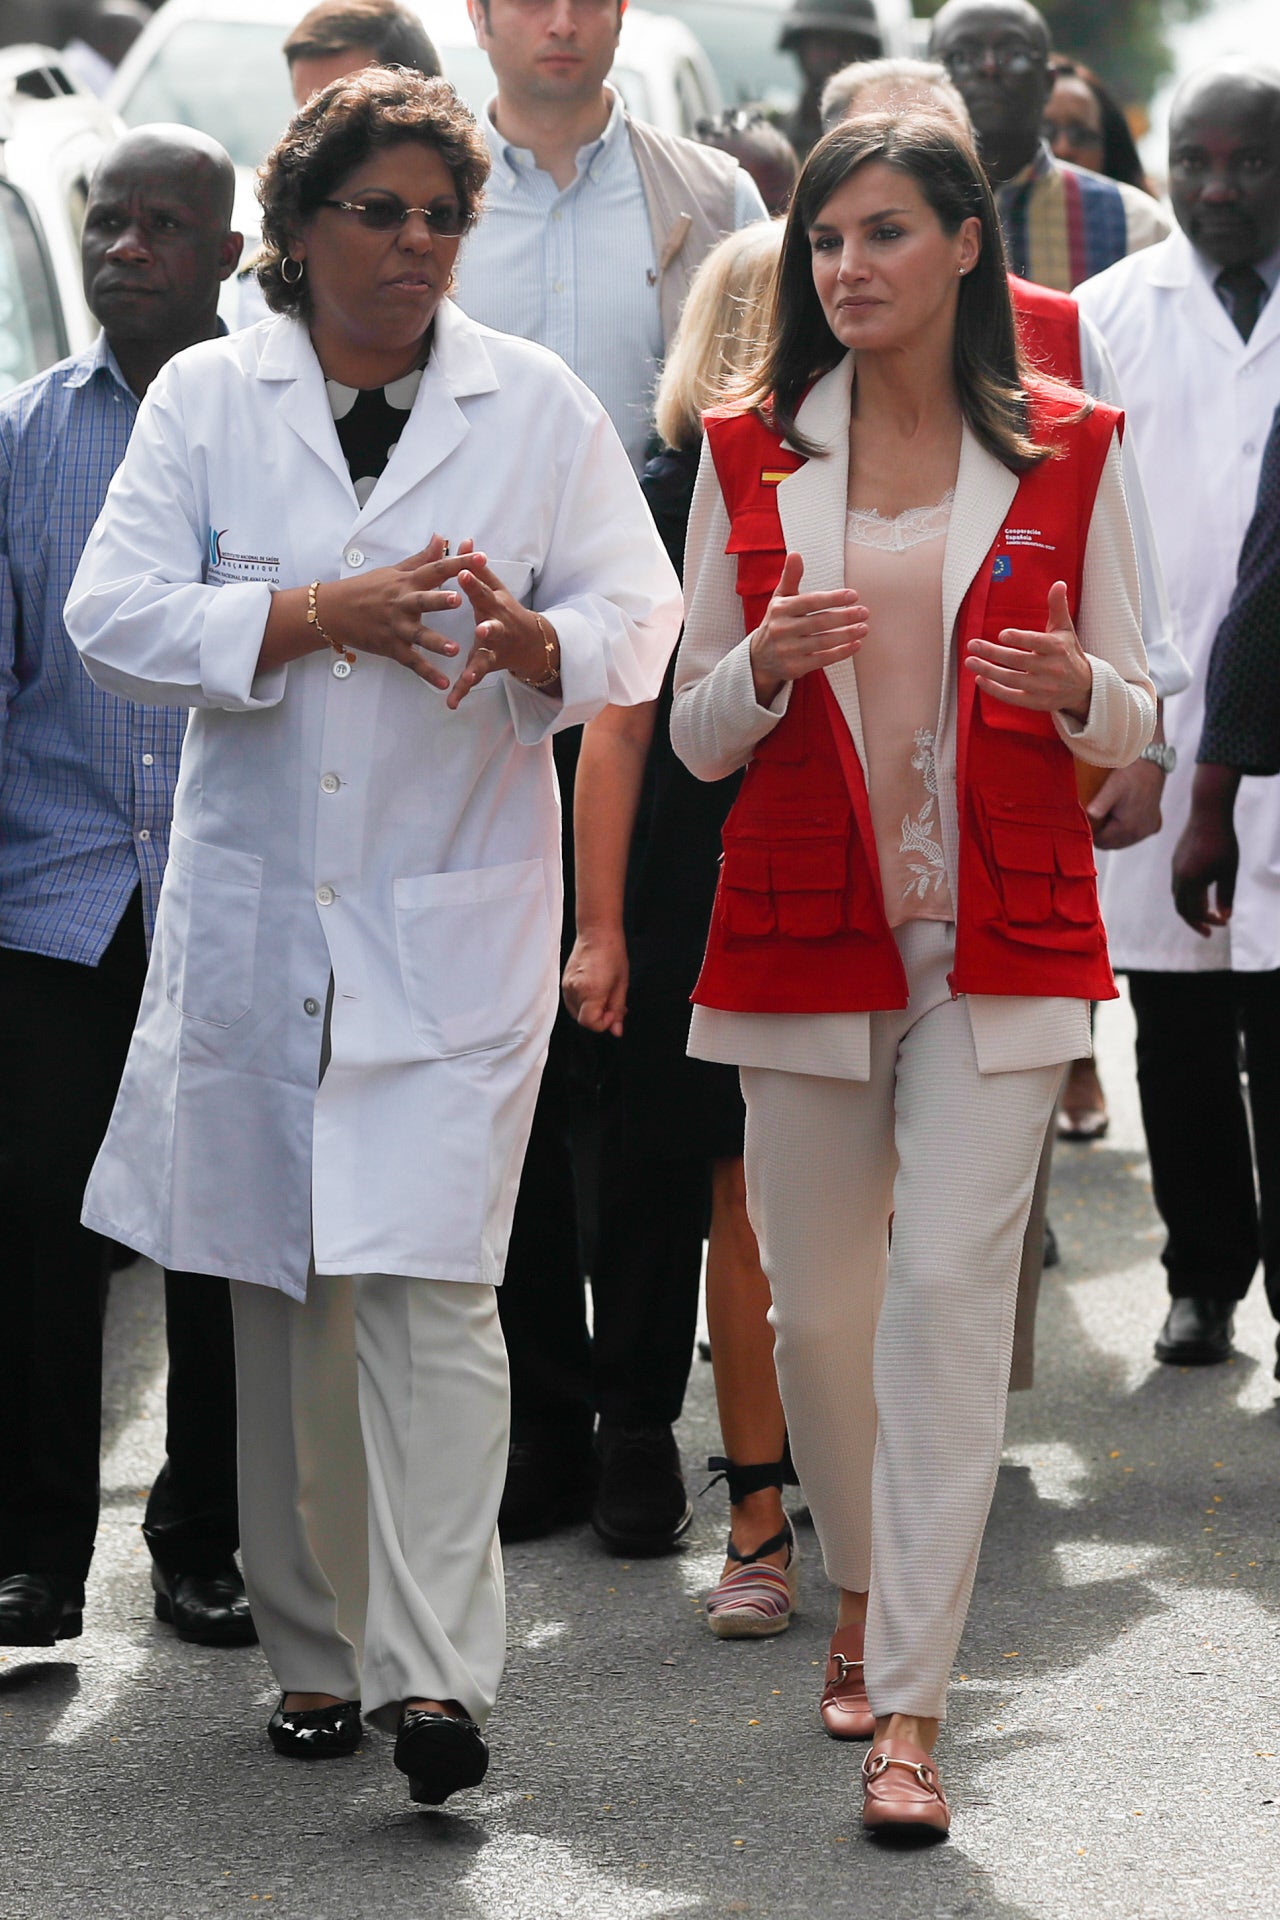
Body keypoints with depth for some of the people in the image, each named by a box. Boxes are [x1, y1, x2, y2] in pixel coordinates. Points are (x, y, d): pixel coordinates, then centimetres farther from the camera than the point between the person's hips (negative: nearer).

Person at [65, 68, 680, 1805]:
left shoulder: (538, 405, 5)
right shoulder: (206, 398, 5)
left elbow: (636, 618, 2)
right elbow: (116, 616, -4)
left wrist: (530, 638, -20)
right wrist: (323, 615, -15)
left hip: (454, 917, -2)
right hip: (253, 918, 2)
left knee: (429, 1285, -12)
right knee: (280, 1296, 8)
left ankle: (435, 1670, -14)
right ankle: (315, 1649, 19)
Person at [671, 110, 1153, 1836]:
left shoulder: (1064, 451, 3)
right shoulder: (751, 454, 6)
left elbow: (1135, 718, 7)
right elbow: (694, 733, 7)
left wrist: (1075, 688, -16)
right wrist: (770, 665, -14)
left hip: (1000, 934, -2)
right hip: (804, 924, 2)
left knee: (952, 1287, -11)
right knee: (817, 1304, 7)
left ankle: (909, 1707, -10)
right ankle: (865, 1595, 33)